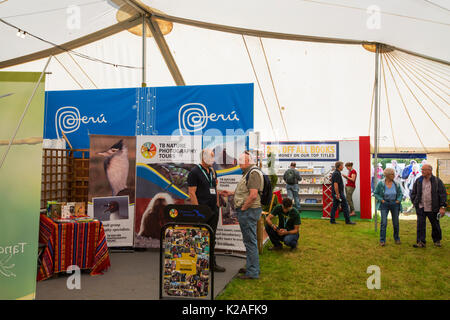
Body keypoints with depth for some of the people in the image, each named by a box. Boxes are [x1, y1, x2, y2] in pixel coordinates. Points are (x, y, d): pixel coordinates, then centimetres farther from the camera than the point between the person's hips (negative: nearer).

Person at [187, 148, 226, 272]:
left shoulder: (212, 171, 15)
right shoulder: (194, 172, -9)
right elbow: (192, 193, -13)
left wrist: (217, 205, 12)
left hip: (213, 210, 7)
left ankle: (212, 263, 23)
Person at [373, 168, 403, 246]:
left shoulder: (396, 184, -1)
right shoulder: (381, 184, -8)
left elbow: (400, 193, 12)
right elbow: (376, 193, 0)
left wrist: (398, 200, -3)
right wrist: (381, 200, -11)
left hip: (394, 204, 3)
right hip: (384, 205, -3)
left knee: (396, 223, 9)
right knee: (384, 223, -8)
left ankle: (397, 238, 29)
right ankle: (382, 240, 0)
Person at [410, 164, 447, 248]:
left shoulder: (437, 181, -4)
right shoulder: (418, 181, 3)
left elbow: (443, 194, -5)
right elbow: (413, 193, 12)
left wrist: (442, 207, -11)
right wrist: (415, 202, 2)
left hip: (432, 209, -1)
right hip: (421, 208, 1)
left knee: (435, 225, 12)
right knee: (420, 225, -5)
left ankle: (437, 241, 32)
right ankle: (421, 242, 0)